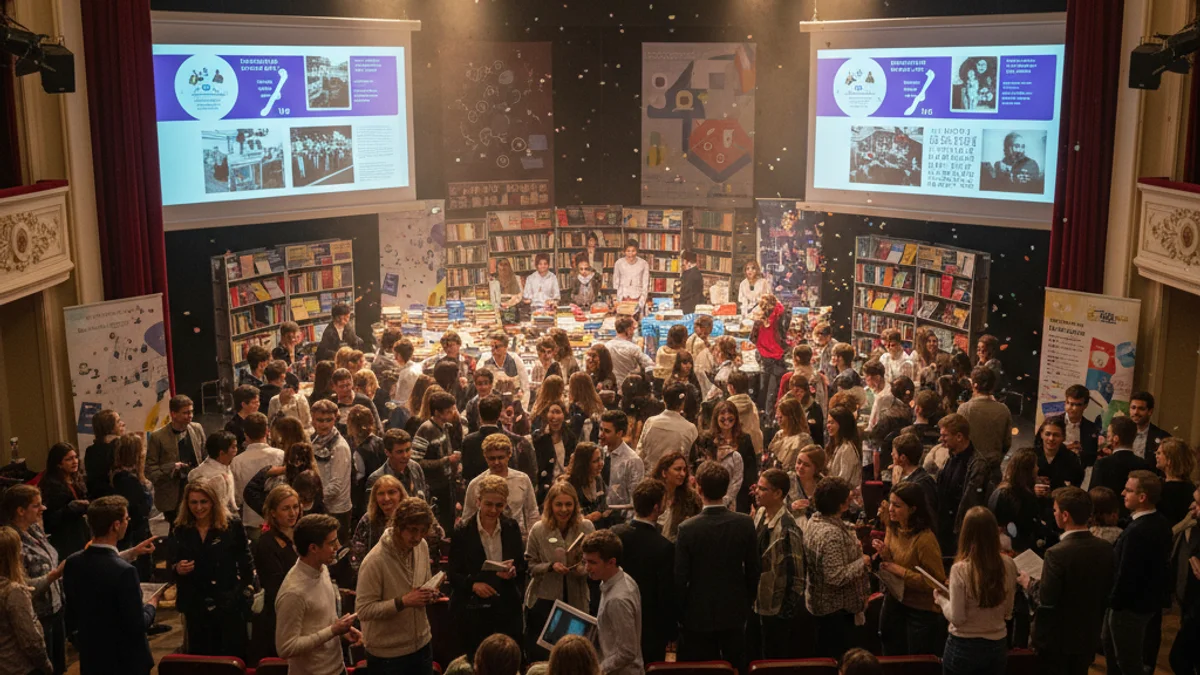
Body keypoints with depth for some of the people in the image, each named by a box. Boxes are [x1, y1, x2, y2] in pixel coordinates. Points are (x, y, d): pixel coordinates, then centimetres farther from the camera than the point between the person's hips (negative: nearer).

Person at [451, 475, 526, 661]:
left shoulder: (512, 528, 3)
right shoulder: (462, 531, -7)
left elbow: (522, 567, 7)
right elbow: (453, 575, -4)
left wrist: (513, 572, -15)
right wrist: (473, 584, -23)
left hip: (508, 608, 2)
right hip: (473, 609, -2)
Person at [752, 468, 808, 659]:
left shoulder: (787, 530, -25)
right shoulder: (760, 514, -1)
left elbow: (796, 574, -20)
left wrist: (788, 611, -15)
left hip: (780, 609, -8)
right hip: (762, 604, 8)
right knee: (767, 658, 21)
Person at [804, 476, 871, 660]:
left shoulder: (815, 520, 0)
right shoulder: (831, 534, -31)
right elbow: (836, 576, -32)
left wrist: (852, 546, 7)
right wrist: (862, 562, -19)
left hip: (820, 602, 10)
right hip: (835, 609, -10)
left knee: (825, 656, 24)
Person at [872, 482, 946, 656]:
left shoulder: (925, 539, -27)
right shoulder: (893, 528, -4)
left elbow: (937, 581, -23)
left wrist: (902, 572, -25)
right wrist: (883, 553, -11)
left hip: (921, 611, -7)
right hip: (894, 602, 7)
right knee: (893, 661, 20)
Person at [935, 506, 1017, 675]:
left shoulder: (960, 569, -21)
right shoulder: (1008, 564, -7)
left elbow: (957, 618, -16)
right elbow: (1008, 612, 4)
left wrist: (941, 599, 0)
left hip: (964, 647, -4)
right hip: (998, 645, 4)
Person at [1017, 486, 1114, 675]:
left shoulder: (1057, 553, -26)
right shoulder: (1106, 548, -6)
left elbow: (1045, 601, -23)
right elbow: (1107, 590, 5)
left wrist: (1028, 583, -5)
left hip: (1057, 638, -5)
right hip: (1088, 636, 6)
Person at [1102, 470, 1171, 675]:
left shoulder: (1137, 531, -33)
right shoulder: (1160, 523, -2)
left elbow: (1126, 575, -28)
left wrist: (1114, 602, -12)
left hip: (1130, 605, -9)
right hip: (1149, 599, 9)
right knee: (1110, 643, 27)